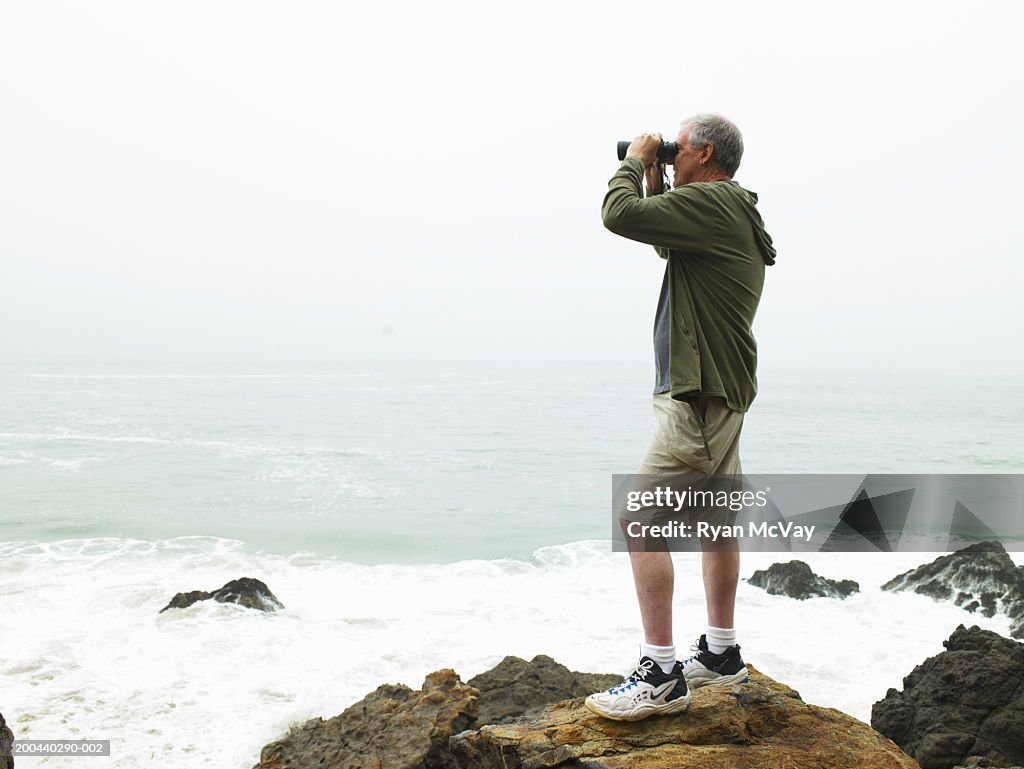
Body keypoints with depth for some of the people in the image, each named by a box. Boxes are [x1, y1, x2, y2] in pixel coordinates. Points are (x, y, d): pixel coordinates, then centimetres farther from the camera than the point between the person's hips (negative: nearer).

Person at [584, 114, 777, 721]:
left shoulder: (707, 203, -15)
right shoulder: (734, 214, 17)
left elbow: (619, 215, -22)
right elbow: (666, 242, 30)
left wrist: (636, 164, -3)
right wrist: (654, 183, 19)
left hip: (699, 394, -11)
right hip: (722, 391, 11)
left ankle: (661, 677, -8)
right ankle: (722, 654, 28)